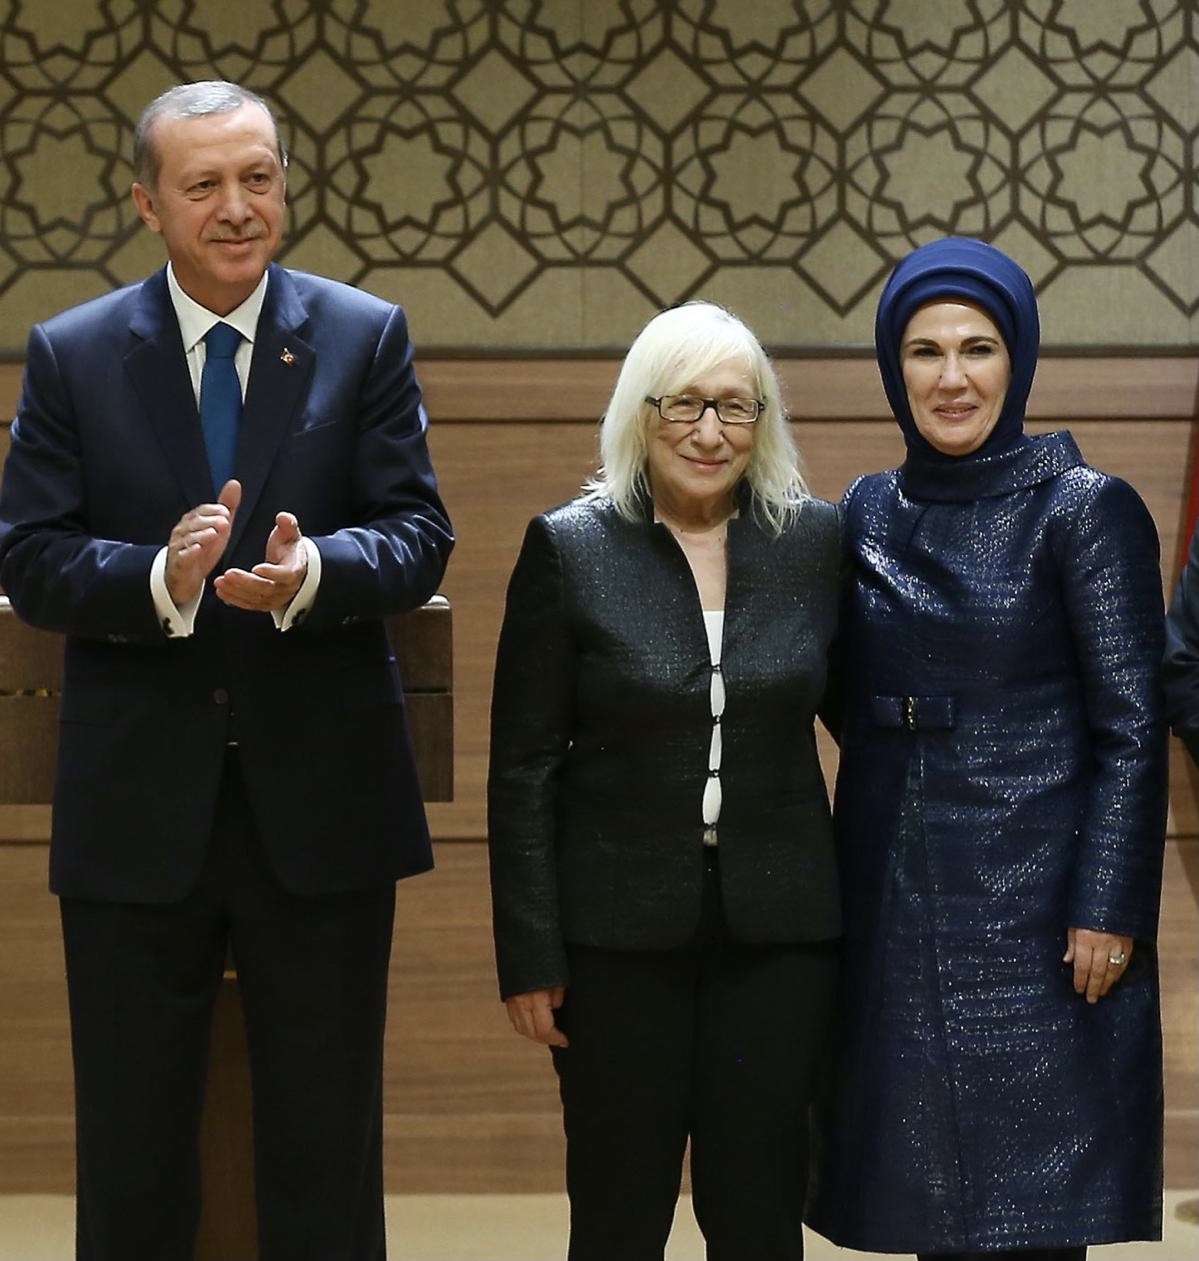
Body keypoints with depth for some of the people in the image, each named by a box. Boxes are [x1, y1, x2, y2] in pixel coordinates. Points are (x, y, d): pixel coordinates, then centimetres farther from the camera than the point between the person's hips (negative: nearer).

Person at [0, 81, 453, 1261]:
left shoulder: (366, 338, 2)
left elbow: (420, 534, -5)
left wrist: (314, 571, -26)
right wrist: (163, 578, -23)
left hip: (320, 806, 0)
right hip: (136, 810, 0)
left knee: (327, 1152, 10)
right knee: (131, 1161, 11)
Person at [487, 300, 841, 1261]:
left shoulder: (815, 542, 2)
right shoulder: (569, 549, -3)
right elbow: (523, 768, -2)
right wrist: (531, 956, -5)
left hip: (777, 927, 2)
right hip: (621, 929, -1)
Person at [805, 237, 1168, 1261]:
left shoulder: (1087, 510, -7)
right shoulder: (868, 512, 8)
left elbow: (1132, 733, -9)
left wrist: (1109, 911, -14)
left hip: (1031, 903, -5)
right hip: (896, 905, 5)